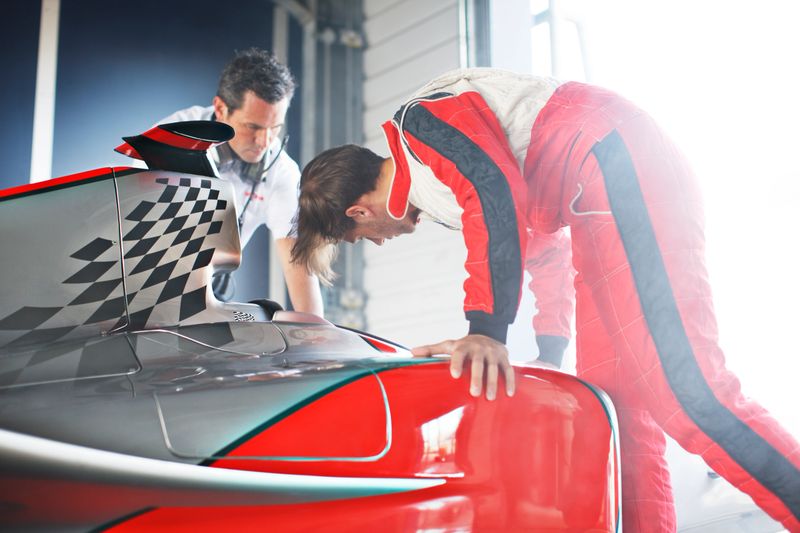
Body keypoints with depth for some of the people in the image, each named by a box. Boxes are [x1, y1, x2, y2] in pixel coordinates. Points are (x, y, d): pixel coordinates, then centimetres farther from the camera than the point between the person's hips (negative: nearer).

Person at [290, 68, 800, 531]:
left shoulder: (422, 121, -4)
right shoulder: (434, 178, 25)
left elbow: (497, 195, -22)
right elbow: (541, 241, 29)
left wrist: (486, 329, -27)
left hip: (624, 167, -11)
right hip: (603, 199, 11)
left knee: (684, 388, -19)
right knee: (612, 393, 4)